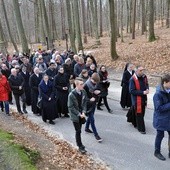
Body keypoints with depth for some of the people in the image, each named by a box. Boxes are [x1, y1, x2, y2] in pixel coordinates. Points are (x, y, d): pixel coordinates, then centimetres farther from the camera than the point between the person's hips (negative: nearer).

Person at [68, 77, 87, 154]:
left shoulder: (83, 92, -5)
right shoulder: (71, 94, -22)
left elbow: (84, 103, 4)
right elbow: (70, 107, -16)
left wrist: (83, 112, -8)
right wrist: (79, 114, -16)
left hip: (81, 115, 5)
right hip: (75, 116, -5)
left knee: (79, 130, 16)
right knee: (78, 131, 1)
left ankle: (79, 143, 33)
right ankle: (80, 147, 14)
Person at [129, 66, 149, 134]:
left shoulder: (144, 77, -1)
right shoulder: (132, 79, -20)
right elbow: (132, 91, -20)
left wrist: (147, 89, -6)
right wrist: (143, 92, -22)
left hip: (143, 98, 7)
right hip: (137, 99, -7)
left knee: (142, 113, 18)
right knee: (139, 114, -1)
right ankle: (141, 128, 10)